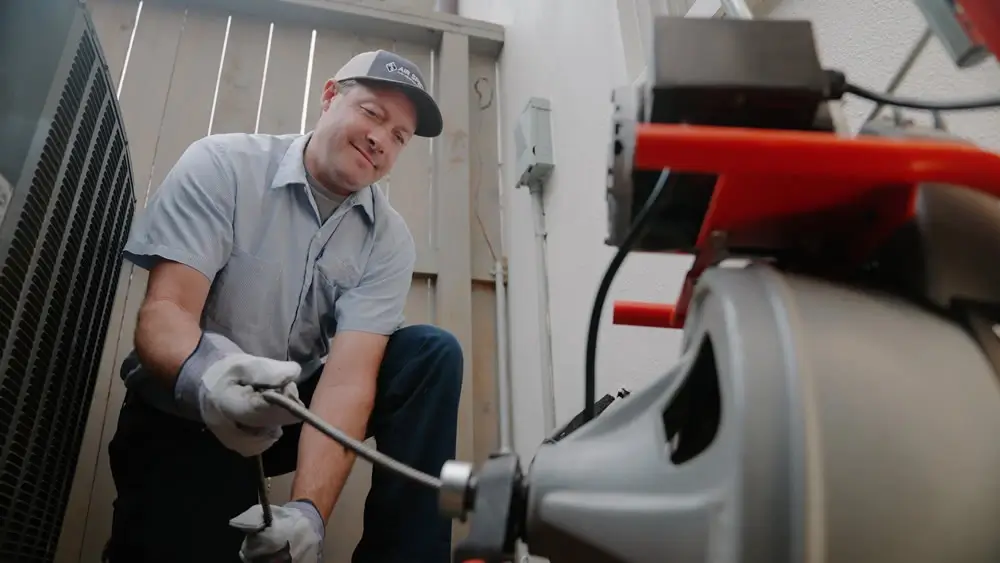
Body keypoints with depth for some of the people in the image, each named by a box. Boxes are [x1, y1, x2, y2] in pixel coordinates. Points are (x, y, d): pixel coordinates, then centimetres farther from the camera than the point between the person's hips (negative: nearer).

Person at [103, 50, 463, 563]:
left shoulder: (389, 240, -8)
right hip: (184, 415, -2)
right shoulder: (220, 165, -13)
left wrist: (308, 508, -34)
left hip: (295, 408, 3)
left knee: (432, 355, -17)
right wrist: (205, 372, -45)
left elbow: (350, 373, -19)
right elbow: (163, 312, -21)